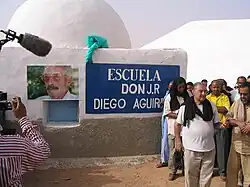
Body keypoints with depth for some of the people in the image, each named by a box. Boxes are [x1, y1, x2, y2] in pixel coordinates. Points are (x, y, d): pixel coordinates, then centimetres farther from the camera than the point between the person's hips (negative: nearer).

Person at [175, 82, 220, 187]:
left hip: (209, 148, 2)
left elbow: (216, 123, 9)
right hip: (191, 148, -2)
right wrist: (178, 140, 1)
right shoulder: (185, 107, -6)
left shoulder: (211, 106, 1)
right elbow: (178, 124, 3)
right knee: (191, 175, 13)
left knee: (206, 177, 14)